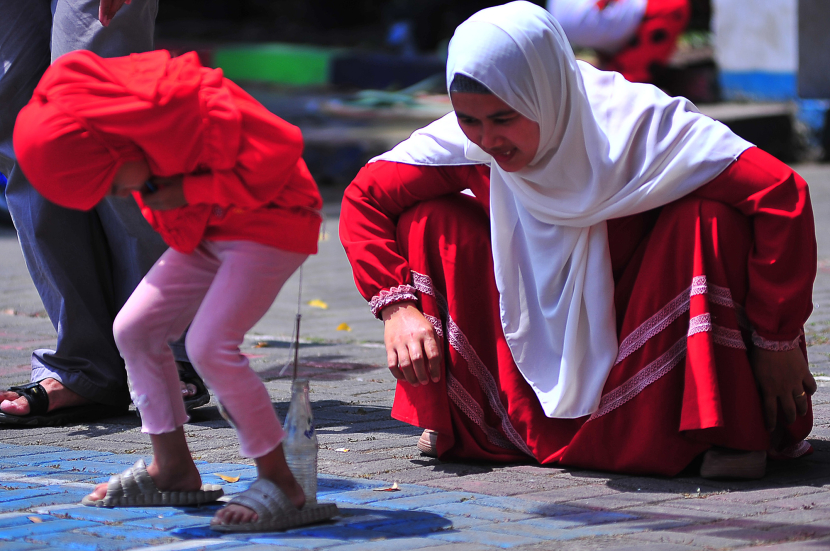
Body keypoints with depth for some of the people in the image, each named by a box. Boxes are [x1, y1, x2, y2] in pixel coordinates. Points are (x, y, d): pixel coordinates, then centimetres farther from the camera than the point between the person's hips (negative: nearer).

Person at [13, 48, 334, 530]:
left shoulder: (178, 100, -32)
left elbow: (279, 146, -31)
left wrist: (187, 192, -25)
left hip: (269, 220, -9)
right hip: (208, 231, 9)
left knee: (211, 344, -21)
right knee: (135, 328, 5)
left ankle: (282, 486, -13)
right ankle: (173, 470, 15)